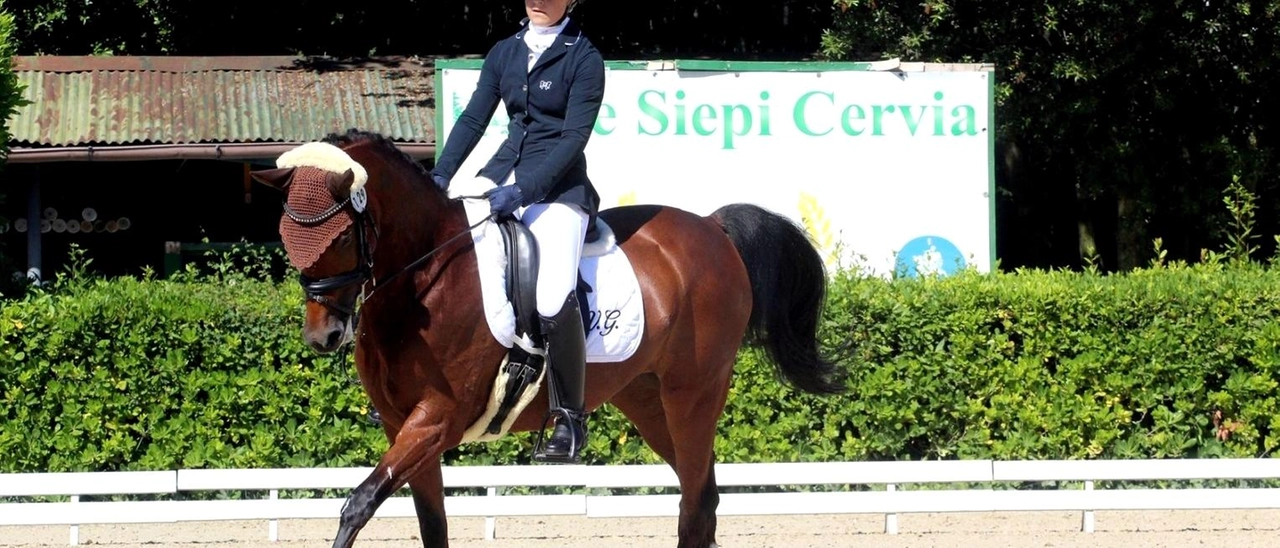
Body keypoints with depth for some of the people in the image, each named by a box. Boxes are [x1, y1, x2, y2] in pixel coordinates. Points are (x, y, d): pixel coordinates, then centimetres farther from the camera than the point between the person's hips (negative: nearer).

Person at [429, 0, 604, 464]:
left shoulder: (583, 59, -6)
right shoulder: (505, 52, 11)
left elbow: (574, 137, -13)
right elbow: (474, 118, 9)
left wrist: (523, 189, -22)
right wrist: (442, 175, -5)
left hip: (558, 185, -7)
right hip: (503, 173, 7)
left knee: (554, 300, -25)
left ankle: (570, 420, -12)